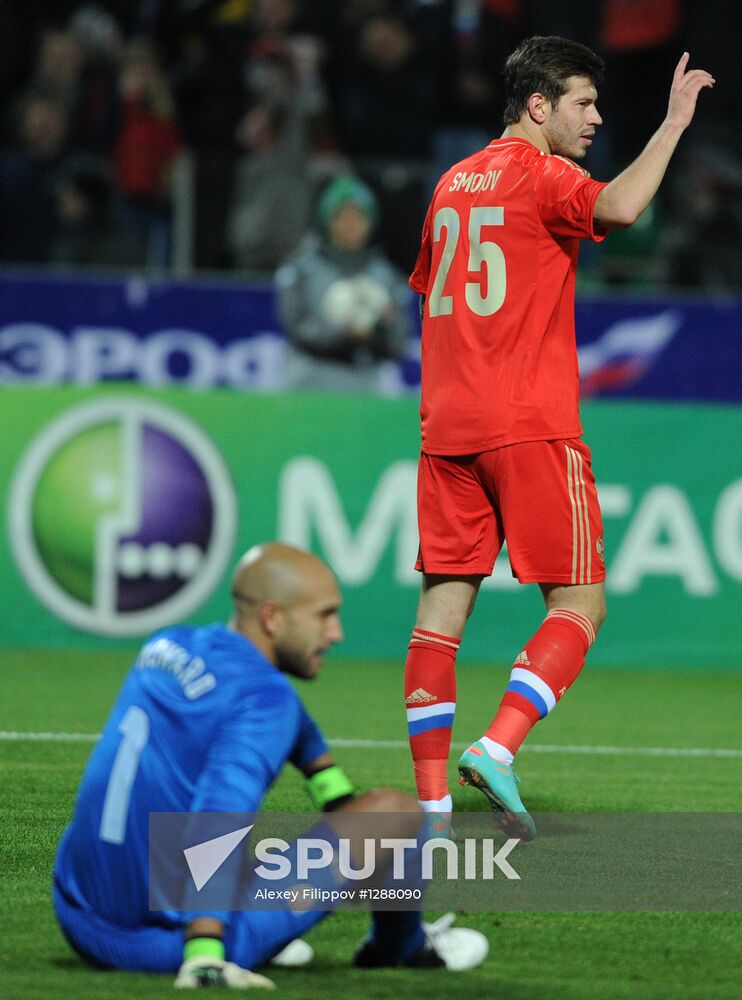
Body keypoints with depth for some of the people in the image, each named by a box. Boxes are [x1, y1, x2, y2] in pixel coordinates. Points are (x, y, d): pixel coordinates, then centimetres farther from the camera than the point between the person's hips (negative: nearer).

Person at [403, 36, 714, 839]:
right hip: (531, 427, -7)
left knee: (443, 607, 4)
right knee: (578, 605, -1)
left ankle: (432, 802, 2)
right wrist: (673, 124, -19)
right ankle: (496, 750, -18)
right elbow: (620, 207, -27)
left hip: (447, 427, 7)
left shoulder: (453, 184, 18)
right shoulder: (539, 176, -6)